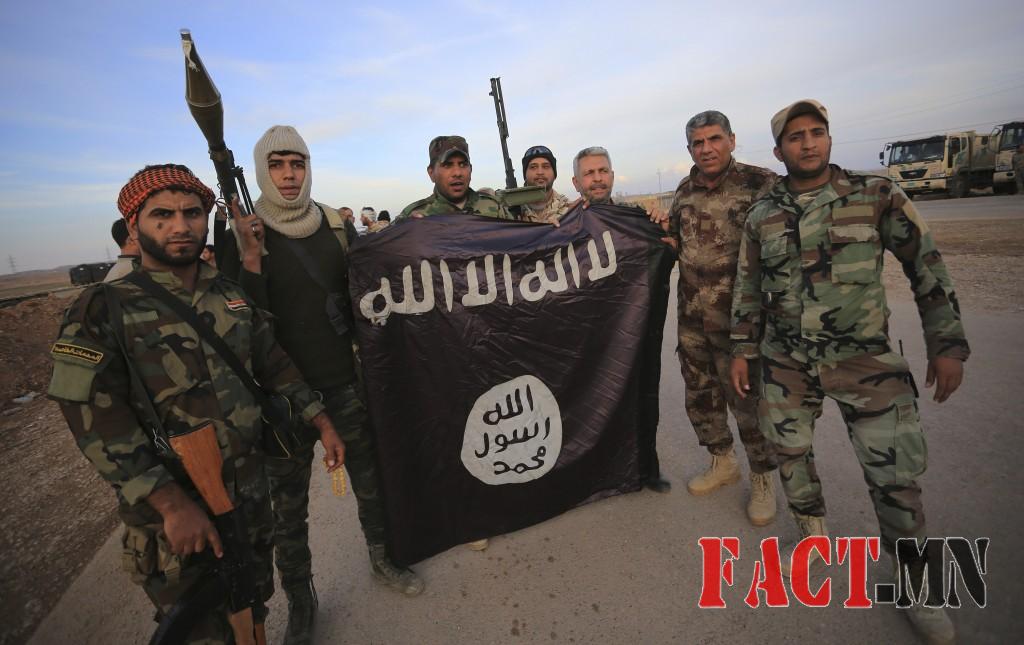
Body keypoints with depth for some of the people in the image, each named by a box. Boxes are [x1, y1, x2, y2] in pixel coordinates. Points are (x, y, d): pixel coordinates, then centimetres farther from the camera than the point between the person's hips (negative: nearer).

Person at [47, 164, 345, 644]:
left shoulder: (232, 294, 2)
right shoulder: (103, 311, -13)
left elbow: (273, 363, 8)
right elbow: (98, 423, -18)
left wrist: (323, 423, 4)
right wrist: (173, 505, -22)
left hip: (250, 492, 5)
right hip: (173, 510, -4)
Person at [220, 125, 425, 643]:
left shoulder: (336, 224, 2)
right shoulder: (242, 235, -6)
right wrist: (251, 258, -22)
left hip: (345, 381, 3)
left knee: (369, 478, 16)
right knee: (288, 504, 11)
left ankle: (382, 560, 41)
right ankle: (299, 601, 34)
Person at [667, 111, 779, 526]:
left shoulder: (761, 184, -8)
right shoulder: (685, 192, 9)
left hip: (740, 317, -5)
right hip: (692, 316, 6)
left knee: (748, 398, 5)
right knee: (700, 394, 16)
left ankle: (762, 479, 29)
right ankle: (722, 462, 39)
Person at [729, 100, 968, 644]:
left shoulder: (877, 196, -3)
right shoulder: (761, 216, 3)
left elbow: (926, 266, 1)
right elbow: (748, 288, 8)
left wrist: (947, 344, -2)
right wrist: (742, 349, 8)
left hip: (865, 360, -2)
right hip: (786, 363, 3)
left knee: (895, 476, 0)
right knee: (790, 455, 11)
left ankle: (916, 587, 24)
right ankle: (815, 543, 37)